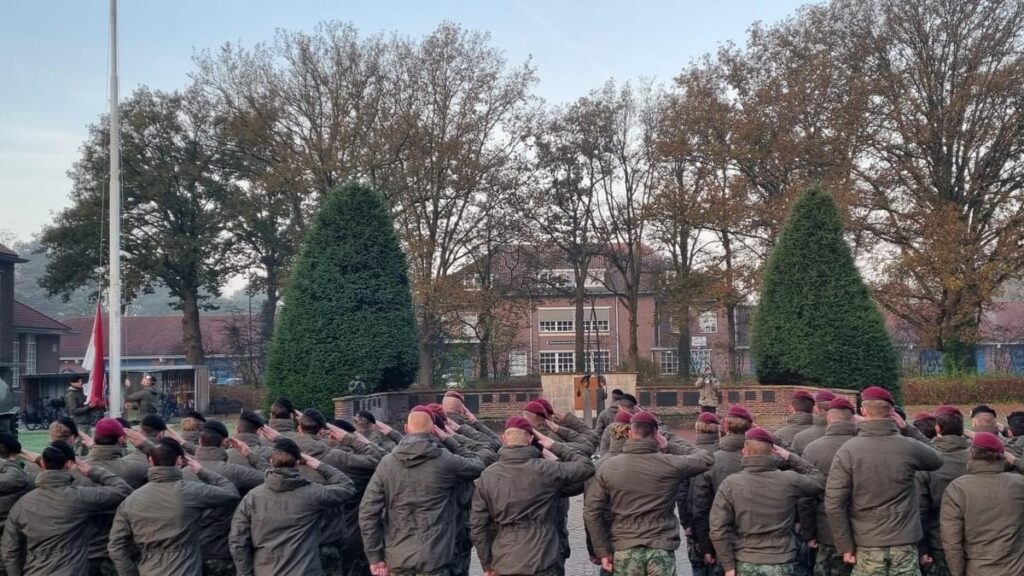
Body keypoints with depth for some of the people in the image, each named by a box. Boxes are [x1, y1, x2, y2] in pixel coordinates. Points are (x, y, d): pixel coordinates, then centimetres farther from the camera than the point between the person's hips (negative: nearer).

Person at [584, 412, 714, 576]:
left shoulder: (608, 467, -1)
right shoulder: (670, 464, -5)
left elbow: (591, 511, -1)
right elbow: (706, 459, 11)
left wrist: (603, 551, 5)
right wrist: (672, 445, 17)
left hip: (625, 550, 1)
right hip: (662, 550, -1)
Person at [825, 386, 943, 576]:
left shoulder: (847, 450, -9)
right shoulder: (909, 447, -6)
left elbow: (834, 503, -11)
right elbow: (937, 460, 18)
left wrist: (846, 546, -3)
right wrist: (908, 429, 14)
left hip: (867, 546, -1)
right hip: (904, 543, 1)